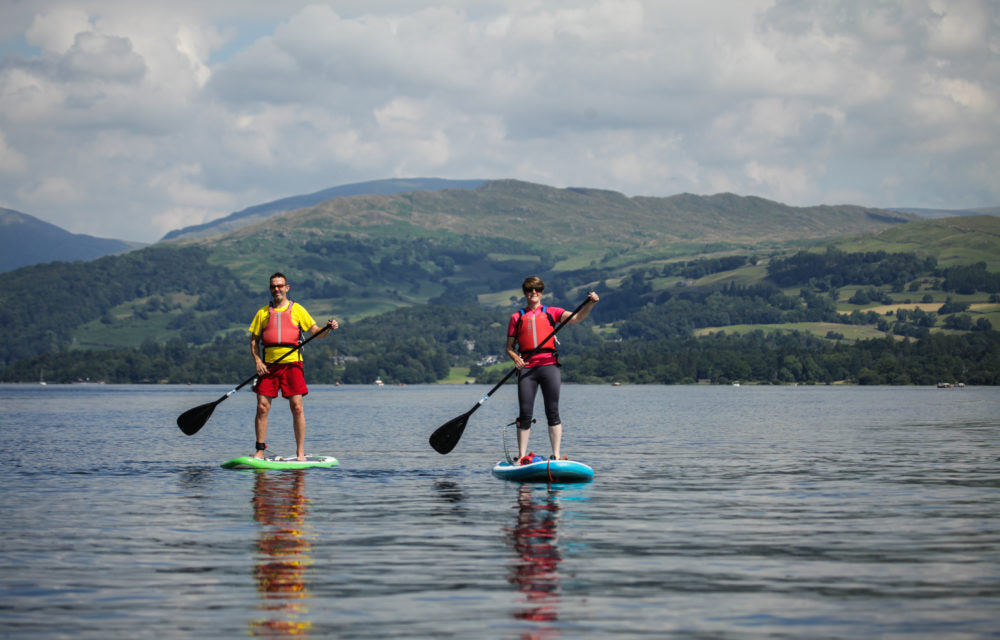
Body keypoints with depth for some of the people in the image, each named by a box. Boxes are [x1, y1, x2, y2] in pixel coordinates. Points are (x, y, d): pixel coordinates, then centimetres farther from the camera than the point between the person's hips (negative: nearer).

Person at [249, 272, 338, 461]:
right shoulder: (263, 313, 14)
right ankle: (260, 450, 5)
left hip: (292, 363, -2)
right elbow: (254, 340, 13)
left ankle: (300, 452, -2)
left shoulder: (297, 309, 10)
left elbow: (314, 330, 8)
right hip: (268, 366, 2)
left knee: (297, 407, -7)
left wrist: (328, 327, -13)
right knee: (262, 407, -3)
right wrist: (257, 361, -2)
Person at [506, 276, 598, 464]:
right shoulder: (516, 317, 15)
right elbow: (509, 347, 14)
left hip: (549, 366, -1)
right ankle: (522, 456, 8)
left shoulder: (551, 312, 13)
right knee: (525, 413, -1)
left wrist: (590, 304, -17)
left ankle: (556, 456, 1)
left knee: (553, 412, -2)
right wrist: (516, 358, -7)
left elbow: (576, 318, 0)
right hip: (526, 368, 1)